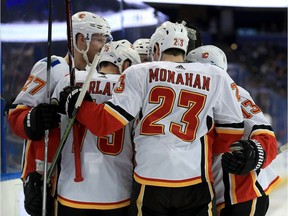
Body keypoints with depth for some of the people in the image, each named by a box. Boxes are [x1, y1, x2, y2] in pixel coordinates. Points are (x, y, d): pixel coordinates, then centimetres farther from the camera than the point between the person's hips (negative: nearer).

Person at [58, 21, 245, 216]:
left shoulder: (139, 73, 2)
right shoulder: (216, 77, 5)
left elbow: (107, 121, -5)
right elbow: (232, 133, 8)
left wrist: (73, 103, 10)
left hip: (149, 183, 0)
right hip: (195, 183, 0)